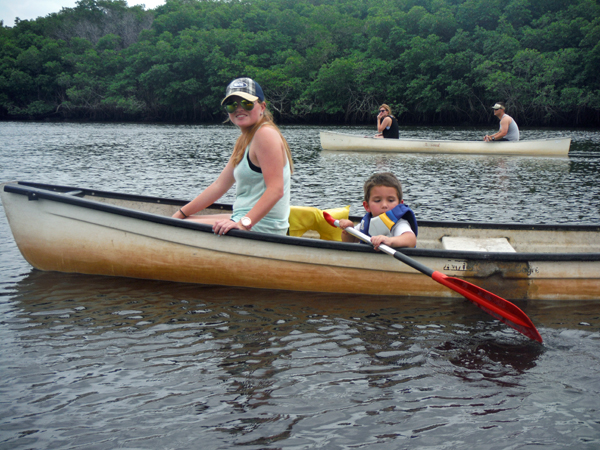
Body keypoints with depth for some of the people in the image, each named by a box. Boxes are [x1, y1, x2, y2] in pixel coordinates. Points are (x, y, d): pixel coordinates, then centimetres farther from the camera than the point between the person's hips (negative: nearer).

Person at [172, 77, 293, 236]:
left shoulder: (266, 134, -15)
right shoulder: (244, 140, 15)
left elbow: (276, 190, -24)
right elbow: (219, 185, 15)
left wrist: (244, 223, -32)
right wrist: (180, 214, 13)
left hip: (260, 227, -10)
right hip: (249, 221, 10)